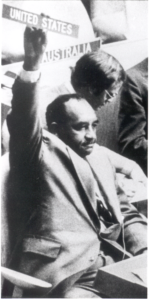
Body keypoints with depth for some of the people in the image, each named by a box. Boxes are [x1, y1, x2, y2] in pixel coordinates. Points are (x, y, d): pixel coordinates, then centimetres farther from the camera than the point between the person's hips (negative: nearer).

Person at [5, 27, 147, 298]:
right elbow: (23, 124, -19)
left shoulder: (101, 158, 19)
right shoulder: (42, 153, 1)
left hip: (117, 269, 6)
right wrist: (31, 65, -32)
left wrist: (145, 250, 5)